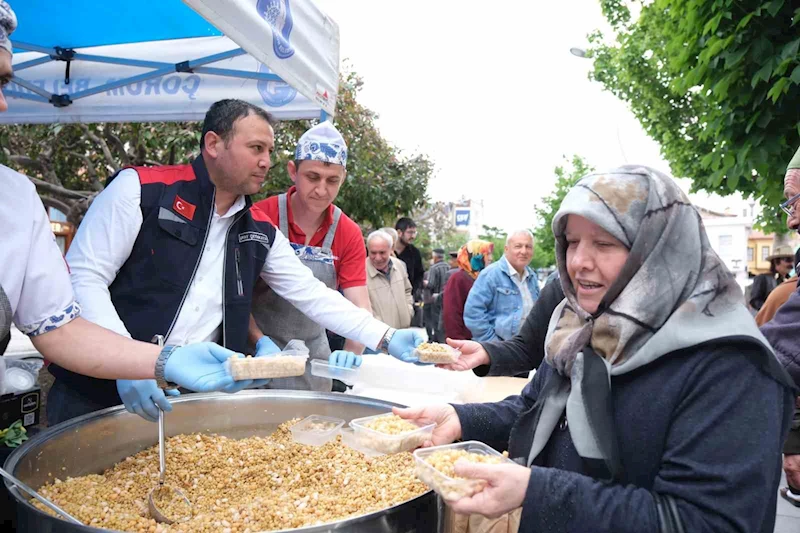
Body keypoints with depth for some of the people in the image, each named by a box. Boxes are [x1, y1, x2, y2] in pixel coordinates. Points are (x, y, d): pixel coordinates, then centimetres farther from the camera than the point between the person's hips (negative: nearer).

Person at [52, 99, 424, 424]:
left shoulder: (260, 231, 7)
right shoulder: (141, 189, -8)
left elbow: (313, 295, 10)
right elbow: (82, 277, -11)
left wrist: (387, 339, 3)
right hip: (101, 393, -3)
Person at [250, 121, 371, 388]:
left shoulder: (349, 234, -5)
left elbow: (360, 306, -10)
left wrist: (351, 352, -27)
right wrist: (260, 341, -24)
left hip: (315, 357, 3)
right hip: (256, 351, -3)